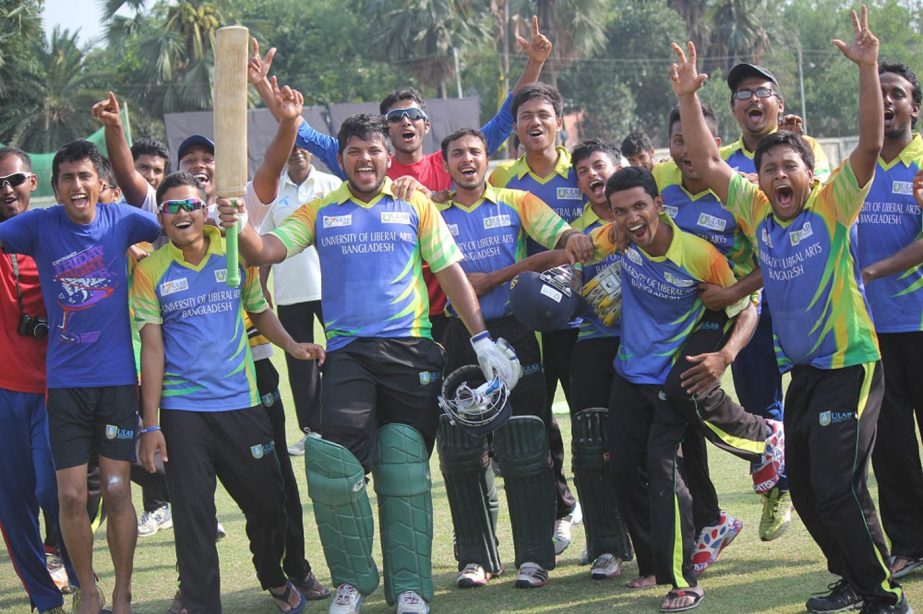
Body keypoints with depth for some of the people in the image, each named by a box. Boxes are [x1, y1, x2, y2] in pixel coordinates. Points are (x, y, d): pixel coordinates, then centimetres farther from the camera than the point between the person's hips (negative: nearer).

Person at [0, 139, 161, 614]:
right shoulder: (40, 225, -2)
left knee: (116, 491, 1)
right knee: (71, 496, 1)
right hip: (65, 382, 0)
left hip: (117, 379, 0)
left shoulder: (120, 220, -1)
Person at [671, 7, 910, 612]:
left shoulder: (832, 208, -9)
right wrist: (688, 98, -2)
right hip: (804, 370, 7)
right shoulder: (758, 211, 4)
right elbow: (707, 163, 7)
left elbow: (870, 144, -20)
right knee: (805, 487, 13)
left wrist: (868, 69, -29)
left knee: (838, 487, -13)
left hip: (850, 366, -7)